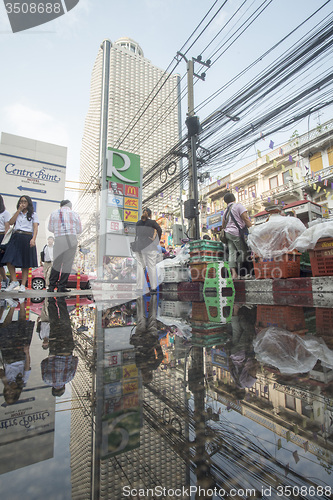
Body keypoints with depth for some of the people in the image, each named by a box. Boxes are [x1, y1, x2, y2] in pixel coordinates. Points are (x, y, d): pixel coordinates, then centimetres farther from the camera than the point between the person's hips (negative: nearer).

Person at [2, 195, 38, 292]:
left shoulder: (33, 214, 10)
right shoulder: (17, 213, 21)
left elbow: (35, 227, -2)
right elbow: (10, 223, 4)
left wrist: (33, 239, -18)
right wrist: (19, 210, 3)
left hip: (27, 238, -3)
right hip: (16, 237, 4)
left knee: (25, 264, -2)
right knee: (9, 260, -10)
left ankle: (23, 285, 3)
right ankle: (14, 281, 4)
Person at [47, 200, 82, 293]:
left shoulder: (54, 213, 10)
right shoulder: (75, 214, 9)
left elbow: (50, 228, 12)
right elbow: (79, 230, 11)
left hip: (59, 240, 1)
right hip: (72, 239, -1)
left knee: (56, 263, 11)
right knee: (67, 264, 3)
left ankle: (51, 286, 8)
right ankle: (62, 286, 4)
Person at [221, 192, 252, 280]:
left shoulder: (226, 211, 19)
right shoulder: (238, 205, 0)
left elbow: (223, 226, 24)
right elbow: (246, 219, -8)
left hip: (228, 233, 7)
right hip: (236, 233, -7)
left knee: (232, 253, -3)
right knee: (244, 252, 1)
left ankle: (233, 272, -13)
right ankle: (238, 271, -3)